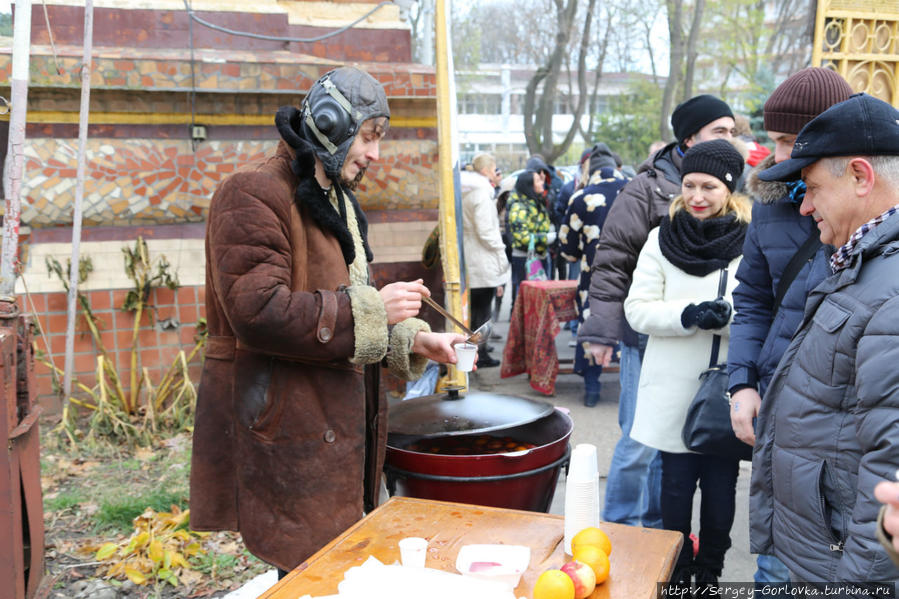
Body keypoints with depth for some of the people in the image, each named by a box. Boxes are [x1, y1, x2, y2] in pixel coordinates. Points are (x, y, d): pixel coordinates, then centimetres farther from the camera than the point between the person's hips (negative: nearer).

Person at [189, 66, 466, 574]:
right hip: (287, 435, -9)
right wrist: (370, 309, -21)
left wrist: (413, 340, 7)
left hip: (339, 427, 9)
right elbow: (257, 312, -25)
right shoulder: (255, 194, -14)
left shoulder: (336, 199, 18)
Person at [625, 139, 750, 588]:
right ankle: (676, 573, 30)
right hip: (676, 389, 1)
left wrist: (730, 316, -23)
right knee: (676, 484, 10)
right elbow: (637, 310, -2)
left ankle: (709, 574, 32)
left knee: (721, 488, 12)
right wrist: (687, 316, -19)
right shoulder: (663, 239, 1)